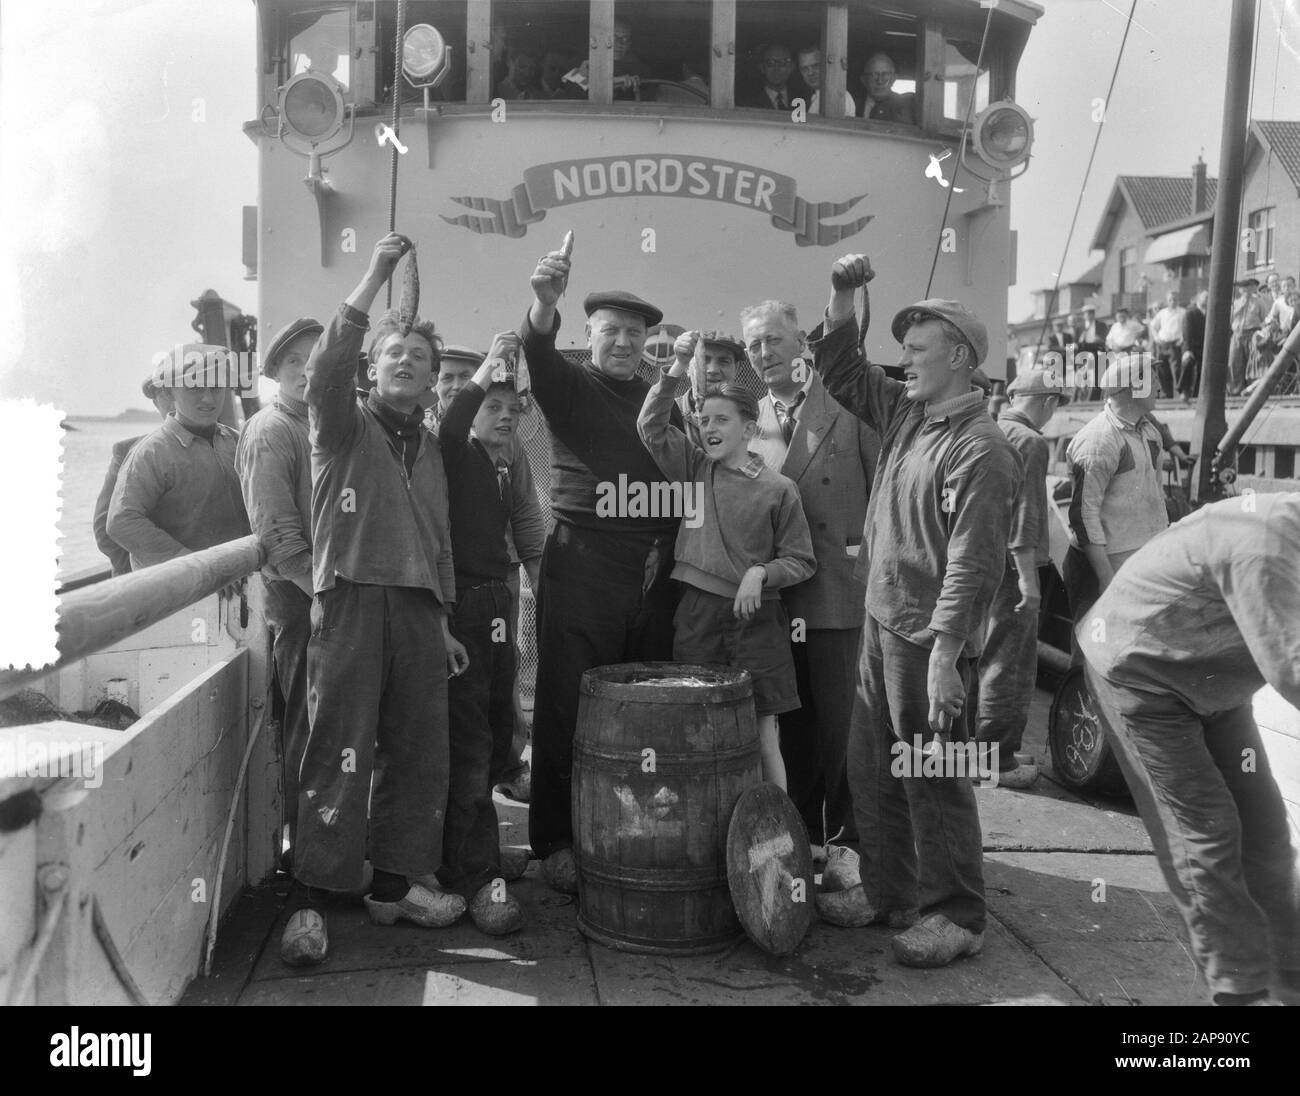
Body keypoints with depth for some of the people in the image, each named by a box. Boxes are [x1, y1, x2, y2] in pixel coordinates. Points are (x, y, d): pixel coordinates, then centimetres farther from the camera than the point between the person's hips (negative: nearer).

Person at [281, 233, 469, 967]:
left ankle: (397, 883, 17)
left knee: (418, 751, 5)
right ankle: (311, 900, -6)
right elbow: (326, 369, -17)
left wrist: (444, 621, 19)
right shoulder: (346, 425, 6)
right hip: (353, 597, -6)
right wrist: (374, 279, -19)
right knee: (341, 749, -10)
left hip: (419, 606, 6)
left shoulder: (430, 447, 22)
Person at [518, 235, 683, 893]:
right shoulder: (570, 387, 4)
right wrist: (545, 303, -36)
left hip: (654, 572, 5)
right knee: (567, 709, -3)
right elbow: (538, 353, -18)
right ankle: (556, 844, 7)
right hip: (582, 562, -4)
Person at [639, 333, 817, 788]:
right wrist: (677, 369, -11)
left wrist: (760, 573, -15)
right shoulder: (695, 469, 6)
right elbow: (651, 426, -3)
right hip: (697, 614, 3)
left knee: (761, 736, 1)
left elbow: (801, 561, 1)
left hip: (755, 619, -3)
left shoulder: (778, 489, -3)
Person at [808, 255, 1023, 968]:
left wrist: (944, 655, -24)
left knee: (933, 778, 1)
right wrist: (841, 297, 8)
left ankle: (956, 916, 16)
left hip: (928, 638, -9)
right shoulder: (903, 413, 10)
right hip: (880, 622, 9)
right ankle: (886, 891, 31)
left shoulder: (979, 449, -16)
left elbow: (973, 566, -21)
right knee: (871, 771, 16)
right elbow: (841, 371, 21)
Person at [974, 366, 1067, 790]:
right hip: (1012, 567, -9)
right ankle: (997, 761, 5)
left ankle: (976, 747, 30)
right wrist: (1028, 575, -20)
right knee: (1009, 667, -1)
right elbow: (1023, 515, -20)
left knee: (989, 659, 19)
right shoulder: (1030, 442, -14)